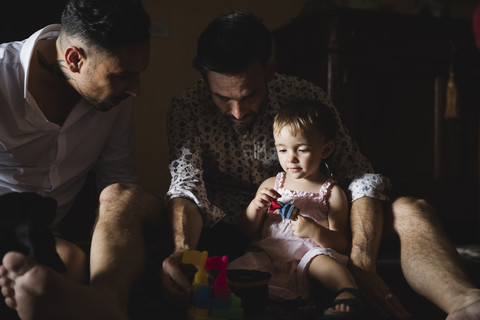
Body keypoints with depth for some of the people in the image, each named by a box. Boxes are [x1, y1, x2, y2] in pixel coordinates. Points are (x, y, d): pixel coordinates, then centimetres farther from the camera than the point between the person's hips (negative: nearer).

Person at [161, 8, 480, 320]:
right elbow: (186, 185, -19)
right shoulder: (188, 108, -10)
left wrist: (361, 262, -31)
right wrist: (182, 251, -43)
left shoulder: (308, 98, -10)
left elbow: (361, 178, -14)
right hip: (229, 231, 0)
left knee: (411, 210, -22)